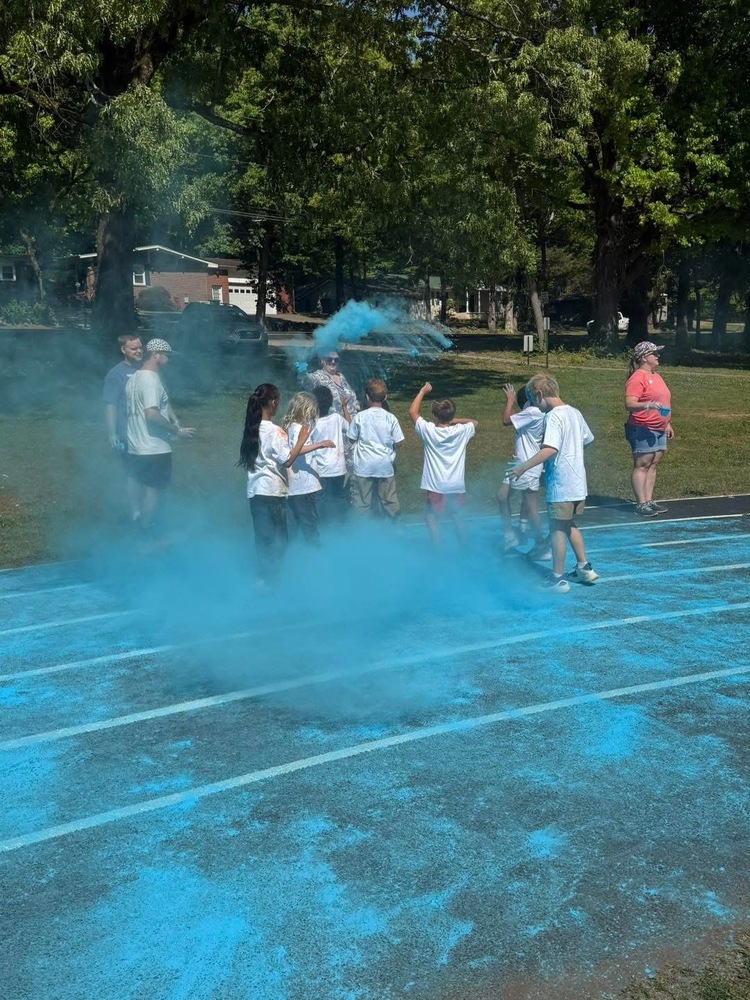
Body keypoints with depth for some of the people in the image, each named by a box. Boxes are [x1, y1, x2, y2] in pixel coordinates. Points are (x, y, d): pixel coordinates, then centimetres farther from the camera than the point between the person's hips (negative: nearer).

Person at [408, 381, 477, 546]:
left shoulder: (429, 431, -11)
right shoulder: (461, 431, -5)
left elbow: (412, 412, 2)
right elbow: (475, 423, 18)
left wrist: (423, 391, 9)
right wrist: (456, 420, 6)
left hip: (435, 486, -3)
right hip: (456, 485, 3)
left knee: (432, 516, 10)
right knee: (457, 515, 21)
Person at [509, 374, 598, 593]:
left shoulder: (553, 416, -18)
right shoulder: (574, 412, 9)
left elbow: (550, 449, -30)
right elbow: (587, 439, 20)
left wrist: (524, 467, -31)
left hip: (561, 485, -9)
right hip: (578, 483, 9)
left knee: (557, 530, 1)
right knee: (570, 525, 22)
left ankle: (557, 579, 7)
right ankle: (584, 568, 28)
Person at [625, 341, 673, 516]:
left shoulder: (656, 376, 18)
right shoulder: (638, 378, -11)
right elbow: (629, 404, -21)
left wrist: (668, 424, 24)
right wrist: (649, 405, -33)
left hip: (659, 430, 9)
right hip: (642, 430, -9)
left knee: (653, 464, 8)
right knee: (642, 465, -7)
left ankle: (649, 501, 12)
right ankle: (641, 504, -7)